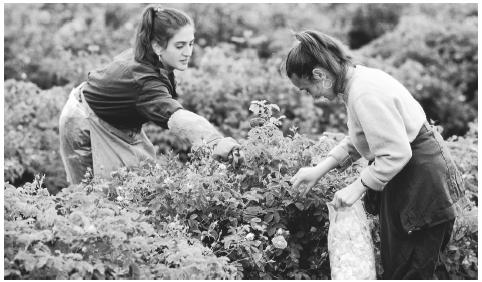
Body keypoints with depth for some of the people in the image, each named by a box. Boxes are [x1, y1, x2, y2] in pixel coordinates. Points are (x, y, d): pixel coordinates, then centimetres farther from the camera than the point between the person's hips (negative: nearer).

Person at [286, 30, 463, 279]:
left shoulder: (365, 94, -27)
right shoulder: (358, 80, 5)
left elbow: (396, 153, -28)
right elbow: (358, 141, 14)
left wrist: (358, 187, -18)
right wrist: (320, 170, 5)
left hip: (422, 182, -10)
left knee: (408, 270, 0)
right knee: (394, 263, 17)